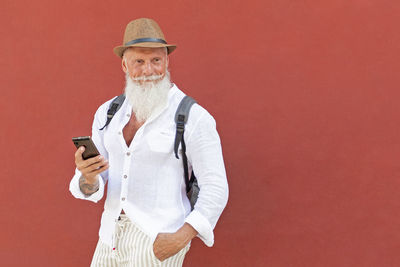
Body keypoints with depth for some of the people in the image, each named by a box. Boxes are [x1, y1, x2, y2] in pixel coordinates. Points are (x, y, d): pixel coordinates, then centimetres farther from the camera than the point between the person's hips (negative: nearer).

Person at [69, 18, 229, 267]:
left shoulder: (194, 119, -11)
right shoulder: (109, 113, 6)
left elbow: (215, 189, -10)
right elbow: (91, 187, 4)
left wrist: (182, 237, -23)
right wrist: (88, 177, -20)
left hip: (159, 242, -6)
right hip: (113, 236, 6)